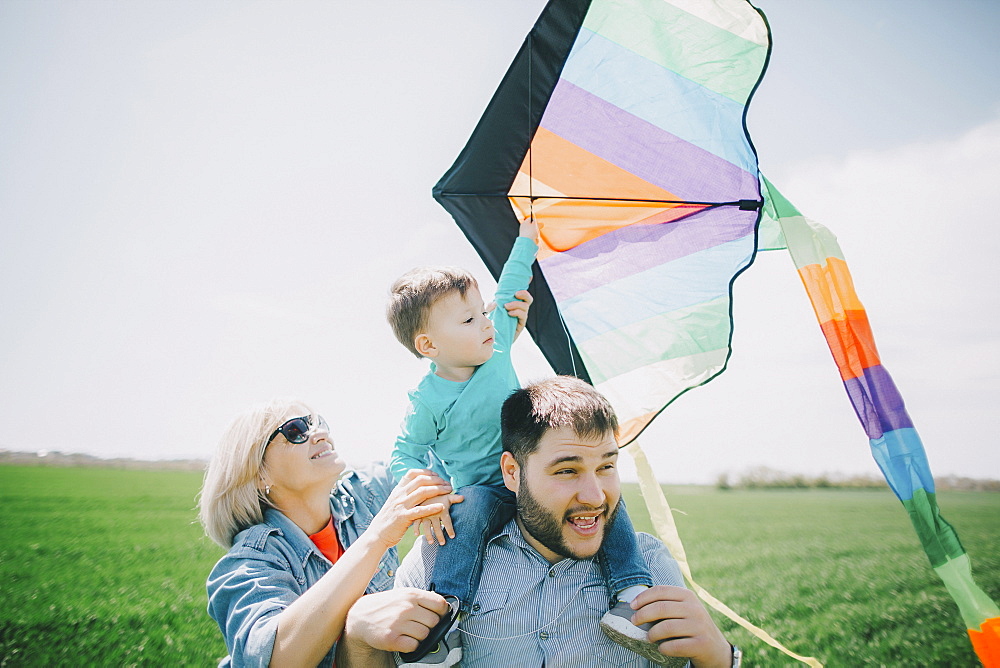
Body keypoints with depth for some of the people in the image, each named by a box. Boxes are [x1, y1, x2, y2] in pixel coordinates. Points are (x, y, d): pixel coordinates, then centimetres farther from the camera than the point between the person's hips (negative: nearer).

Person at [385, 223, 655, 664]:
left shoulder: (497, 348, -2)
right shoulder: (428, 400, -12)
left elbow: (509, 290, 13)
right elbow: (405, 455, -3)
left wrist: (526, 239, 24)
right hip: (482, 491, -4)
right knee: (469, 510, -37)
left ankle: (633, 589, -15)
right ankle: (446, 608, -34)